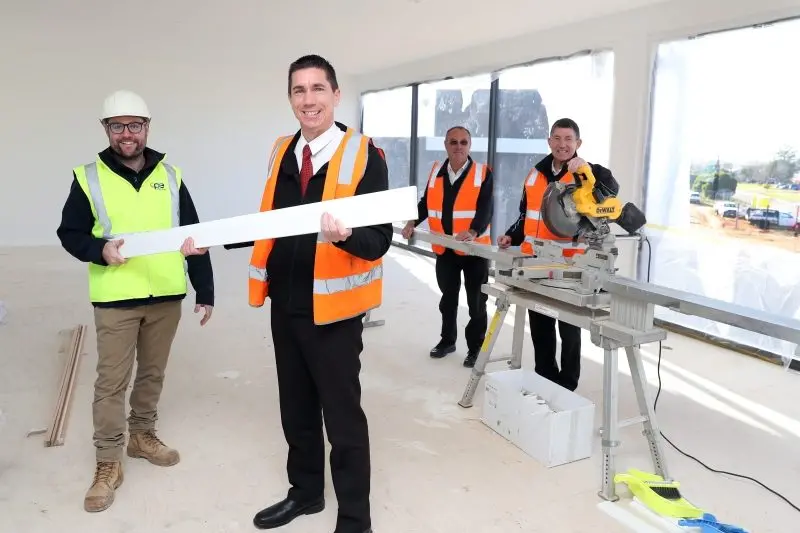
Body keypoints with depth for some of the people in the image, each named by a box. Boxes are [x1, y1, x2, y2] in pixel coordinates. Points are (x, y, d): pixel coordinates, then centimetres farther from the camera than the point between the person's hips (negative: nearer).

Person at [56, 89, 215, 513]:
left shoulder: (169, 176, 5)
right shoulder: (88, 177, -1)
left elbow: (194, 236, 7)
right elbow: (69, 233, 4)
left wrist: (204, 291, 5)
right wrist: (99, 250, -18)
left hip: (166, 296, 3)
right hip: (115, 299, -2)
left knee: (153, 373, 16)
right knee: (111, 382, 3)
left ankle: (142, 436, 37)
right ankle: (108, 464, 17)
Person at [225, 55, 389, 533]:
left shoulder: (364, 154, -12)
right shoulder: (282, 152, 7)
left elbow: (380, 239, -17)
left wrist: (346, 236, -37)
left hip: (332, 308, -6)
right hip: (285, 305, 6)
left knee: (342, 416, 6)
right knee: (296, 408, 20)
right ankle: (305, 491, 43)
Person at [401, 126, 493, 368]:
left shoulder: (483, 173, -7)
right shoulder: (436, 171, 6)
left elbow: (485, 208, -16)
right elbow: (426, 202, 13)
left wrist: (473, 232, -32)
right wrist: (412, 222, -2)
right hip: (445, 249, 4)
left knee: (476, 301, 6)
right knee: (448, 298, 17)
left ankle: (475, 347, 19)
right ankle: (447, 340, 33)